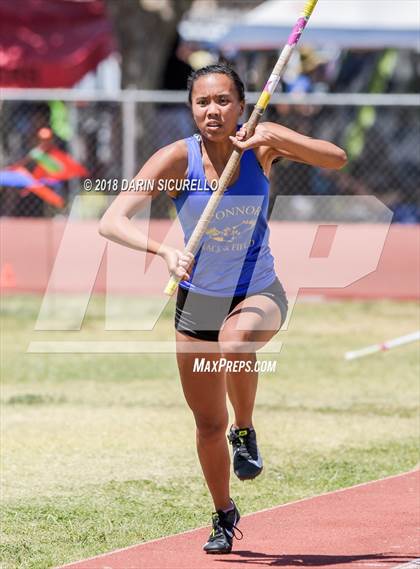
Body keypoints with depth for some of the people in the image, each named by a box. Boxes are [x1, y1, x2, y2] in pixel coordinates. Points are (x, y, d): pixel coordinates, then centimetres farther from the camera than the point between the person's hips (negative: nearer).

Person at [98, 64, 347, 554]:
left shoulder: (261, 144, -12)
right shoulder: (177, 158, -17)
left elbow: (336, 159, -20)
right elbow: (111, 222, -25)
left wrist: (274, 138, -34)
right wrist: (162, 250, -43)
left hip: (259, 294, -1)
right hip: (198, 300, 1)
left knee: (235, 342, -37)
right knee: (208, 425, 7)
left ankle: (245, 431, -8)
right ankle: (224, 516, 33)